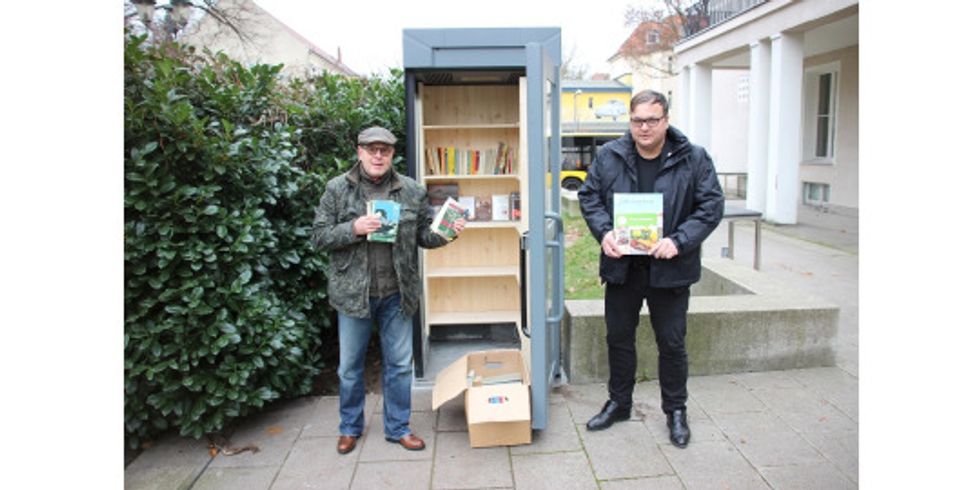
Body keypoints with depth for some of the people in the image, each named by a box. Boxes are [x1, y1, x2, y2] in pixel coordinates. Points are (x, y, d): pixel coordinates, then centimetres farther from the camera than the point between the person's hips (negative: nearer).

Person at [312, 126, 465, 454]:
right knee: (350, 365, 14)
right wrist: (354, 228, -20)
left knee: (399, 364, 12)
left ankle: (398, 428, 30)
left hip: (397, 293, 1)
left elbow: (424, 235, 7)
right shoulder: (337, 189, -2)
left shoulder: (412, 191, 2)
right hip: (353, 292, -1)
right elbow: (320, 236, -4)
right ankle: (350, 427, 35)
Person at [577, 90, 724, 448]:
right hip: (621, 267, 3)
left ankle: (676, 410, 31)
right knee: (619, 338, 15)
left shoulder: (693, 159, -6)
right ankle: (619, 403, 35)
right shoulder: (609, 156, 0)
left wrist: (679, 240, -19)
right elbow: (588, 196, 5)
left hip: (670, 270, -2)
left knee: (672, 343, 10)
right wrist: (603, 232, -13)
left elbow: (712, 205, -6)